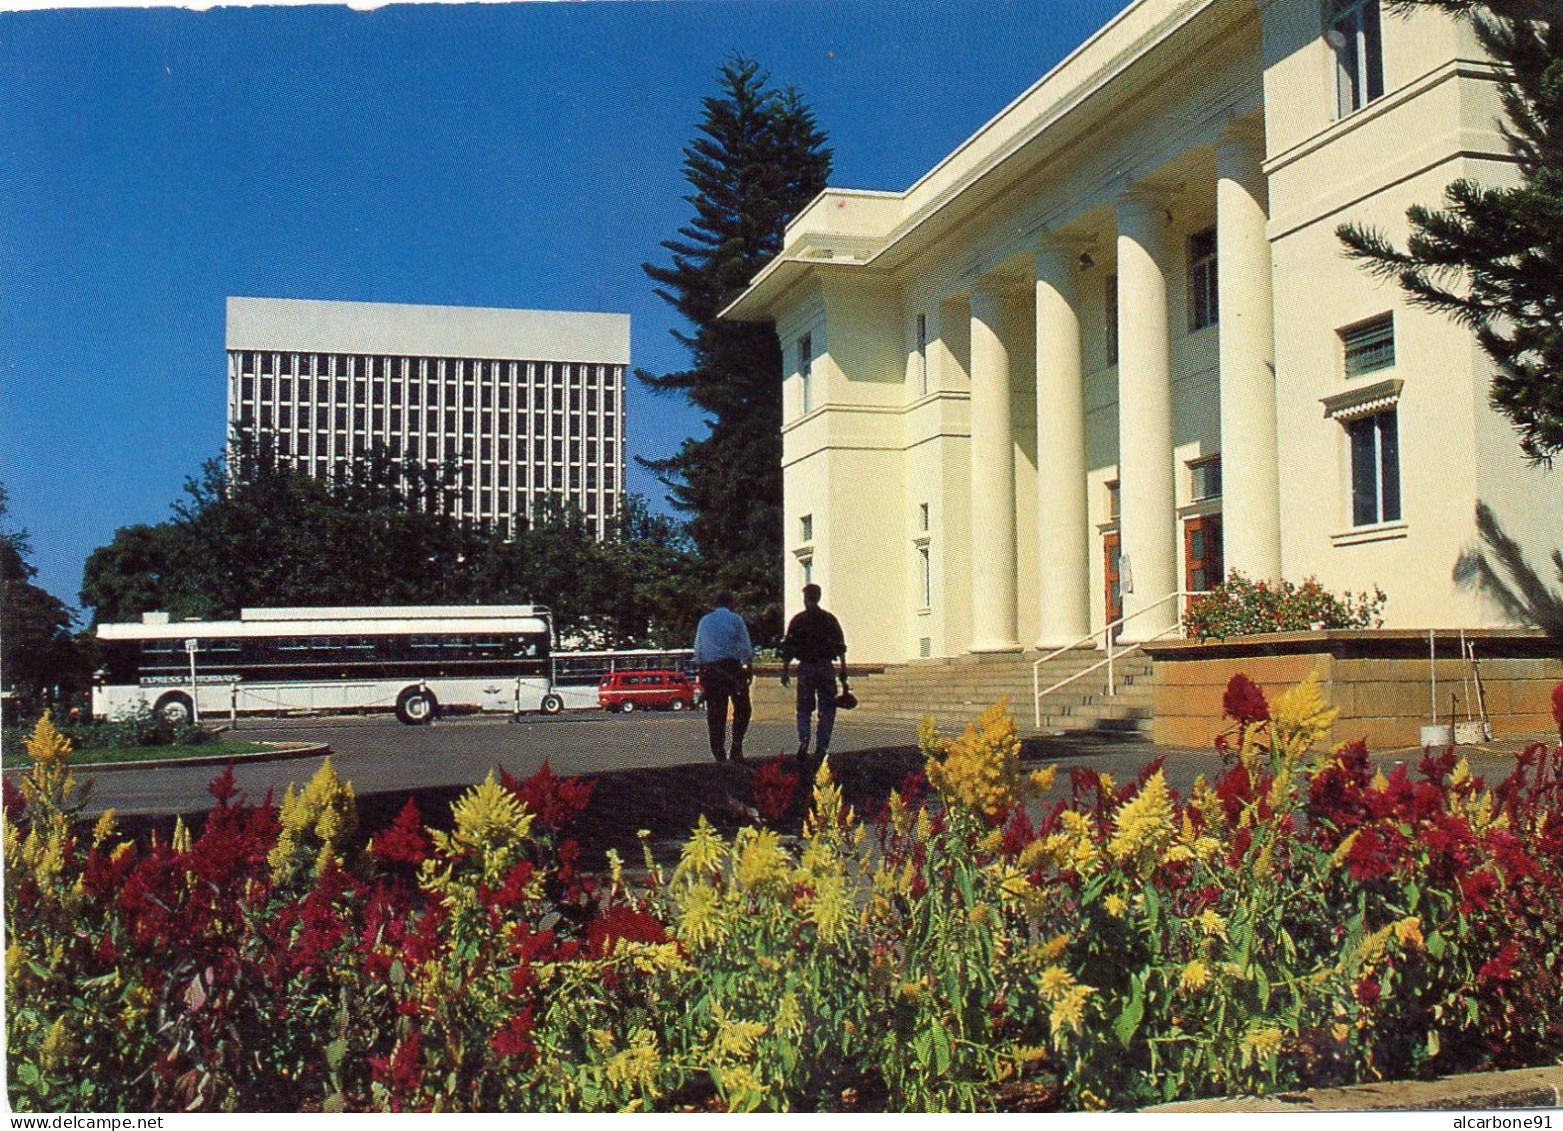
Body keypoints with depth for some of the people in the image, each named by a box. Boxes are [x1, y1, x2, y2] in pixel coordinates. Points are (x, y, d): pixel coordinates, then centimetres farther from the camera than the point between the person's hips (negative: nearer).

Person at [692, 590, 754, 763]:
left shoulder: (704, 621, 14)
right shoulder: (735, 619, 2)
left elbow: (697, 649, 15)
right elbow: (746, 647, -4)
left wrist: (701, 671, 19)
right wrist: (749, 667, 1)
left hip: (708, 669, 4)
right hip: (731, 666, -4)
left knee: (715, 712, 7)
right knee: (742, 708, 5)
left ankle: (719, 752, 6)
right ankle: (736, 746, -9)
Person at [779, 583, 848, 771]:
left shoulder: (797, 620, 2)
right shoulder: (830, 619, 5)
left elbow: (788, 648, -1)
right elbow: (840, 647, 2)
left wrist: (785, 671, 2)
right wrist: (843, 671, 4)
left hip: (805, 668, 0)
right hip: (826, 667, 0)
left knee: (804, 708, 11)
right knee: (827, 710, 6)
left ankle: (803, 739, -13)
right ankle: (821, 748, -3)